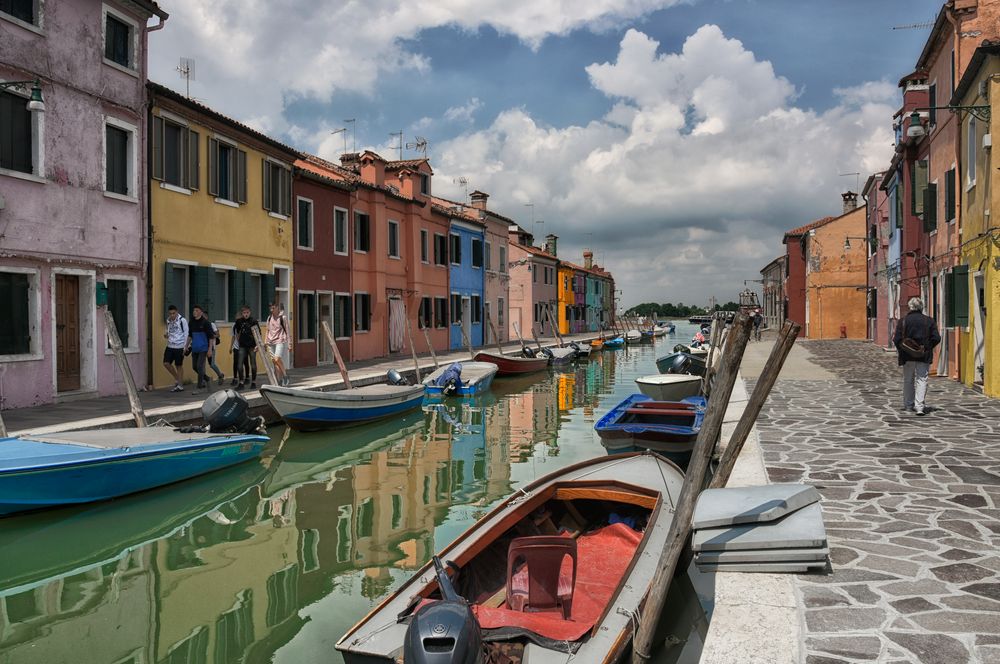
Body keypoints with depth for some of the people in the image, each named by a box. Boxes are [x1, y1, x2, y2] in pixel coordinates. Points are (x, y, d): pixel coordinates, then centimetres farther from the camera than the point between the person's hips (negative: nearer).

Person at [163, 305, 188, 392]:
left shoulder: (182, 320, -9)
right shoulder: (168, 321, 9)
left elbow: (186, 334, -8)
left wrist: (185, 347, -11)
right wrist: (166, 334, 1)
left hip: (179, 346, -6)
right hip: (170, 346, 6)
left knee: (179, 366, 3)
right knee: (166, 363, 0)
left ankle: (180, 385, 13)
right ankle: (177, 379, 20)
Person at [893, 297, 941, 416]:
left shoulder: (903, 321, -5)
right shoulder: (929, 321, 0)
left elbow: (897, 339, -9)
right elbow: (936, 338, -3)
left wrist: (901, 350, 6)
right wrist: (928, 348, 12)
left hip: (907, 356, 0)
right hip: (924, 356, 0)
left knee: (908, 380, 13)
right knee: (922, 379, 1)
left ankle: (908, 405, 21)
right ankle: (919, 406, -11)